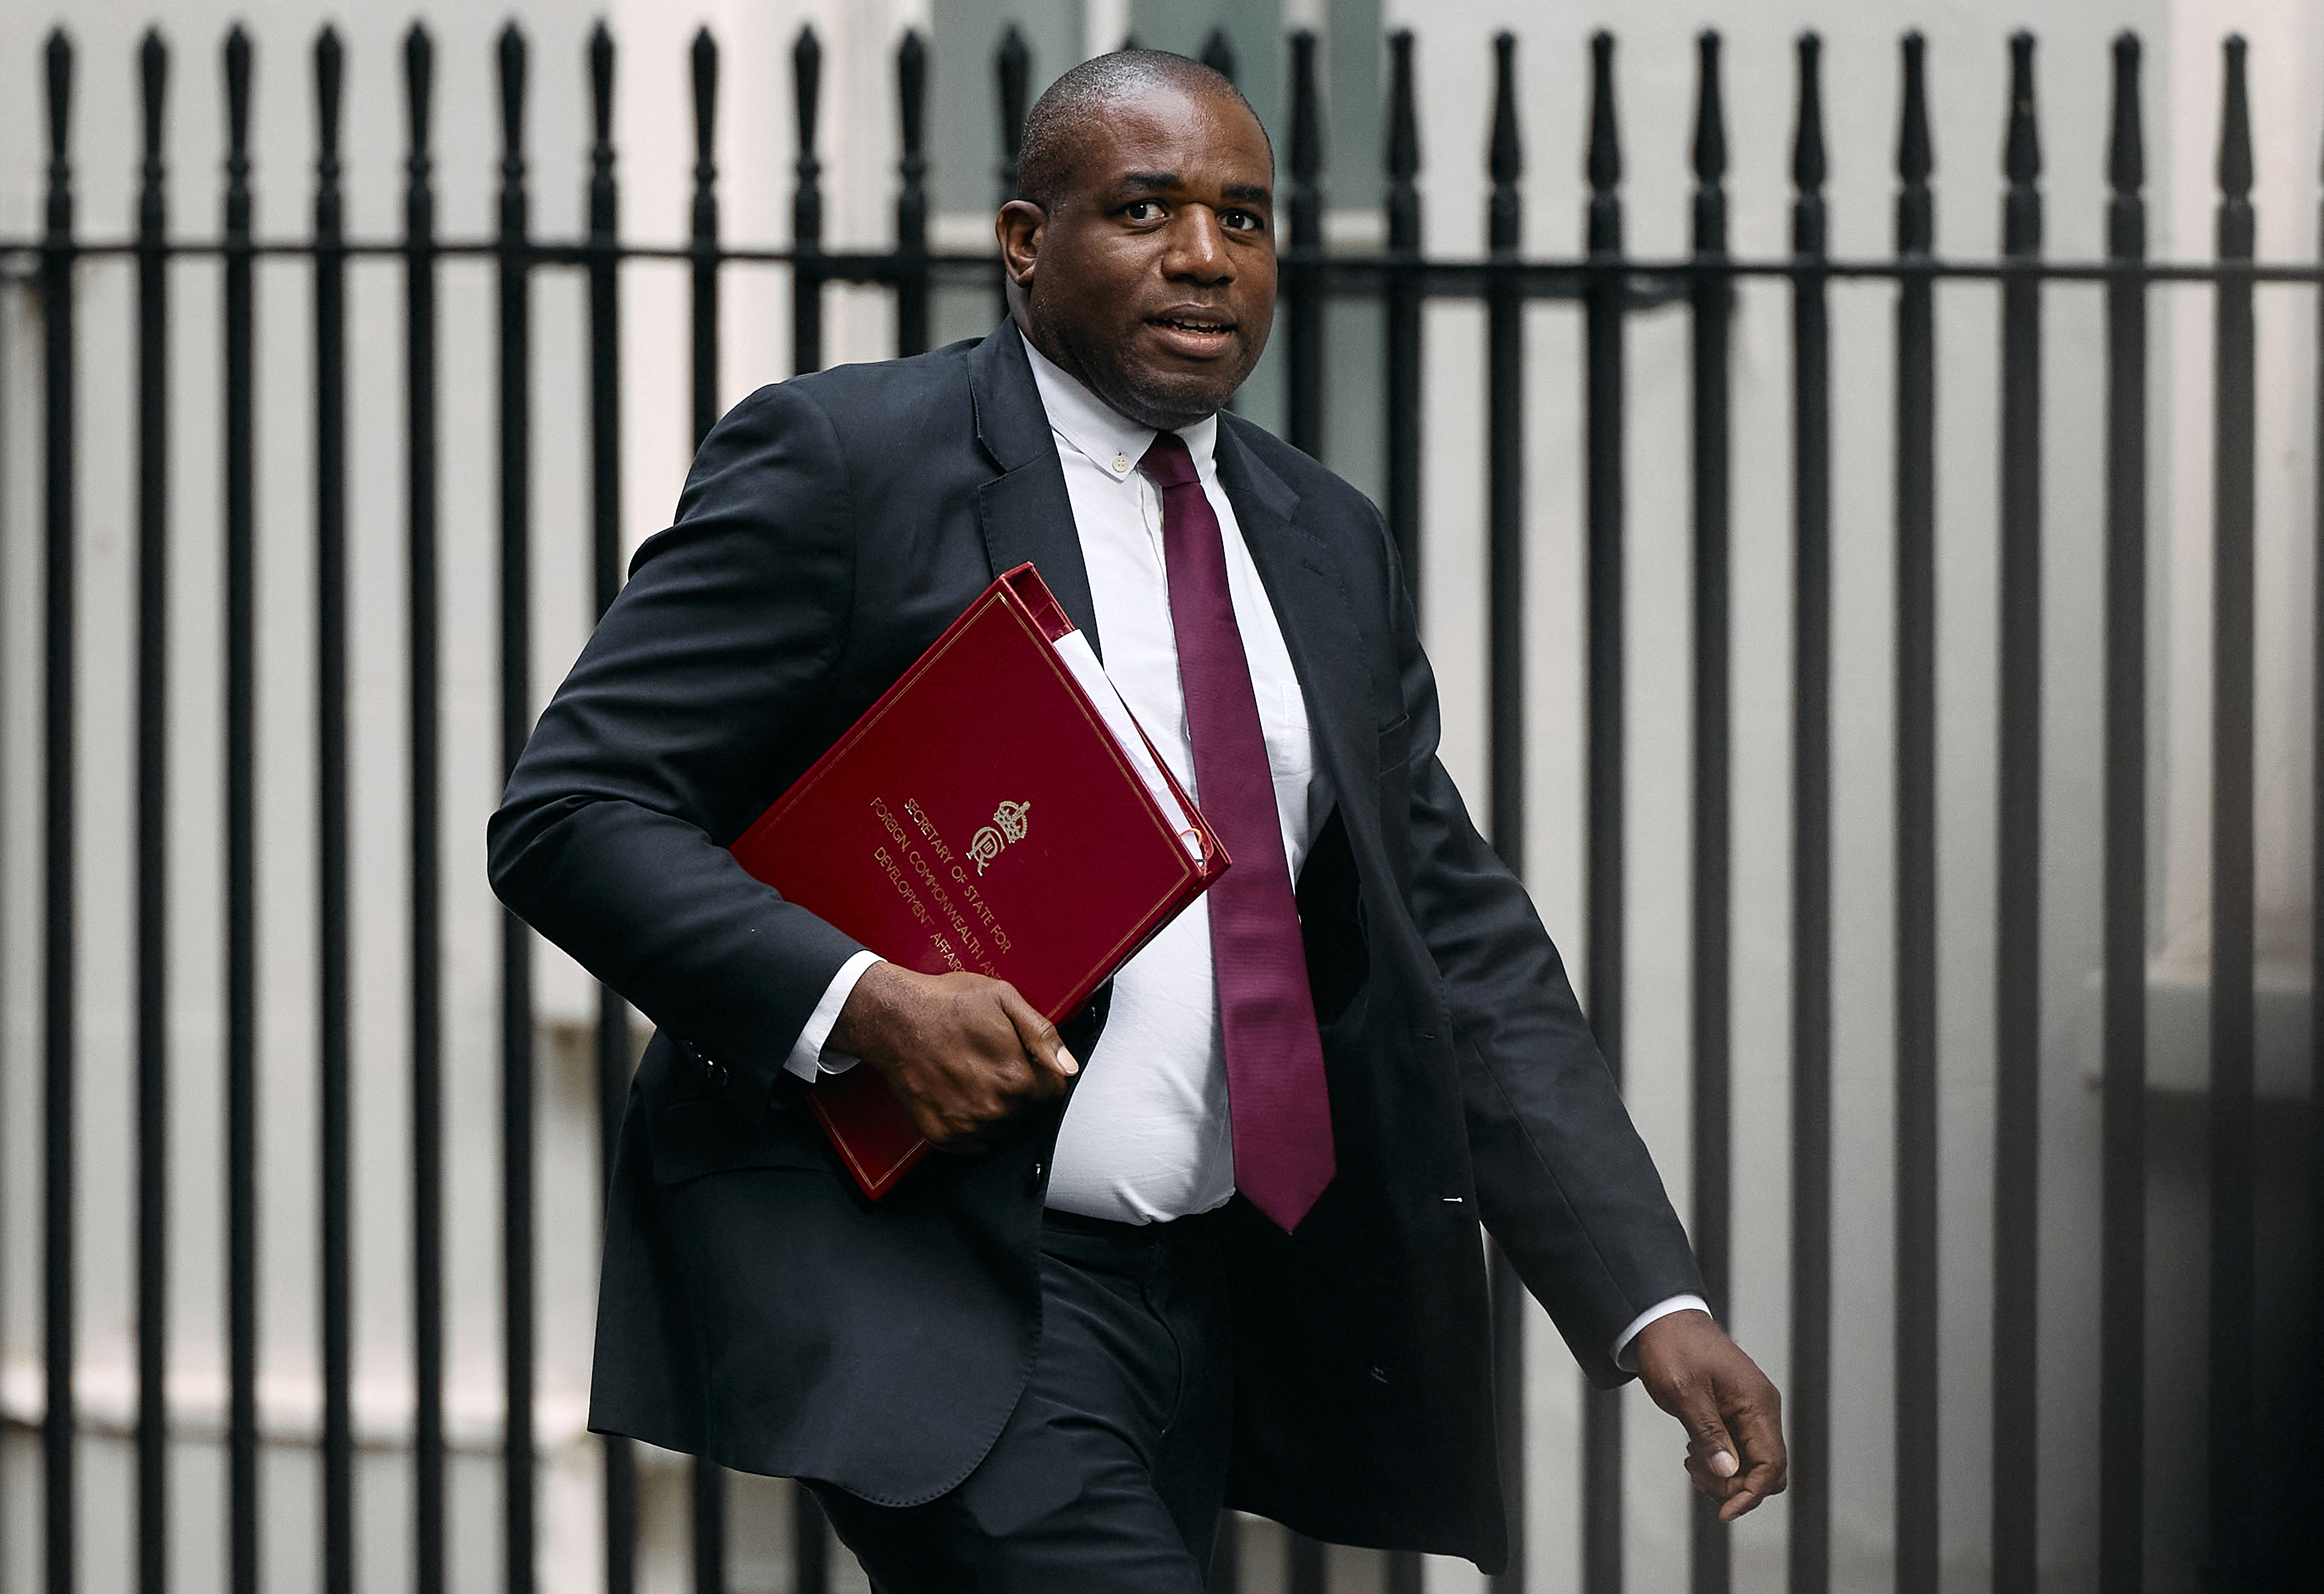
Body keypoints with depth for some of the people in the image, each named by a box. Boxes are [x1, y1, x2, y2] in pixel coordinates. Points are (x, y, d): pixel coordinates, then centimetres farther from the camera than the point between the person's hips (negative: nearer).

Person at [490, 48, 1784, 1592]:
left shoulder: (1331, 542, 14)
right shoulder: (841, 459, -5)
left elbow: (1463, 950, 12)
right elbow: (570, 811, -8)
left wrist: (1655, 1306, 1)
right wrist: (857, 1002, -23)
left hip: (1200, 1303, 7)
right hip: (910, 1284, -7)